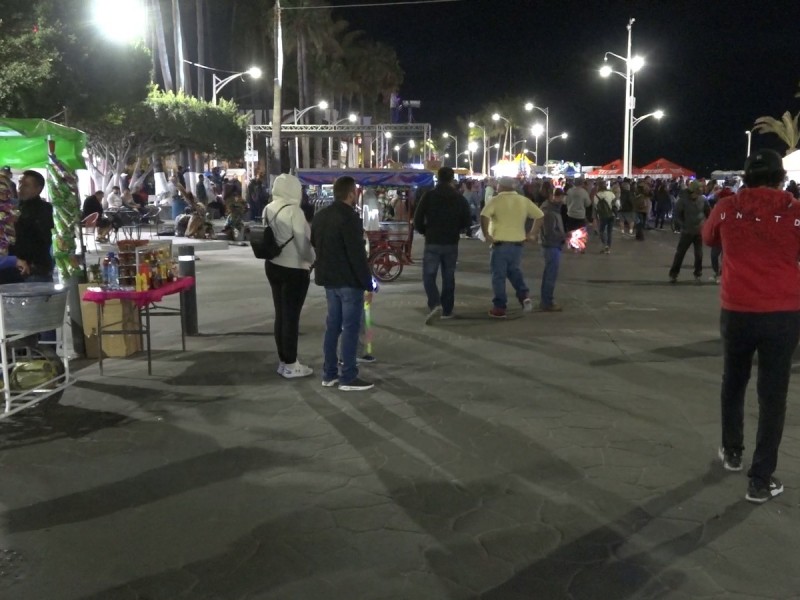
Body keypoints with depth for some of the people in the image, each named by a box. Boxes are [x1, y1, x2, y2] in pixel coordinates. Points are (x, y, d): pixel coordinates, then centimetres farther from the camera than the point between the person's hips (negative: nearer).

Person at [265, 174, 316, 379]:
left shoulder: (268, 209, 4)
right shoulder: (293, 211, -18)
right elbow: (303, 241, -14)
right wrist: (312, 260, 3)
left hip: (273, 265, 8)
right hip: (294, 269, -7)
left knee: (280, 314, 14)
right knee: (291, 316, 0)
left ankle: (283, 361, 23)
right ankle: (291, 365, 8)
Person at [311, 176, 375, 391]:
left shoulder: (320, 216, 10)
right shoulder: (349, 218, -18)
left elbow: (315, 245, 19)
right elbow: (357, 255, -21)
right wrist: (368, 284, -16)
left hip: (329, 279, 9)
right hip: (349, 281, -9)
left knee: (332, 325, 14)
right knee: (350, 327, -3)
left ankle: (329, 374, 19)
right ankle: (348, 378, 1)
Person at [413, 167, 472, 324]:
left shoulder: (428, 196, -5)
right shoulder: (460, 198, 1)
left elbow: (417, 221, -5)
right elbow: (467, 222, 5)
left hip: (432, 243, -2)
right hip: (451, 243, 2)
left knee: (429, 276, 1)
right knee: (449, 277, 12)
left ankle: (435, 304, -20)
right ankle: (447, 310, 15)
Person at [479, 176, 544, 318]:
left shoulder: (497, 200, -8)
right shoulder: (523, 200, 7)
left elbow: (484, 216, -22)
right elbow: (540, 215, 10)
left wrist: (486, 235, -15)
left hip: (500, 243, -5)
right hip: (518, 243, 5)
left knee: (499, 275, 5)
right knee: (514, 270, 24)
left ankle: (499, 308, 7)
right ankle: (524, 296, 5)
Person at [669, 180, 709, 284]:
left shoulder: (702, 199, -6)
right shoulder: (683, 199, -13)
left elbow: (708, 213, 7)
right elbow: (677, 214, -8)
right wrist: (684, 224, -10)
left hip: (699, 231, 2)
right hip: (687, 231, -2)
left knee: (699, 254, 7)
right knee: (680, 253, 3)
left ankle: (697, 274, 20)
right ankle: (673, 274, 13)